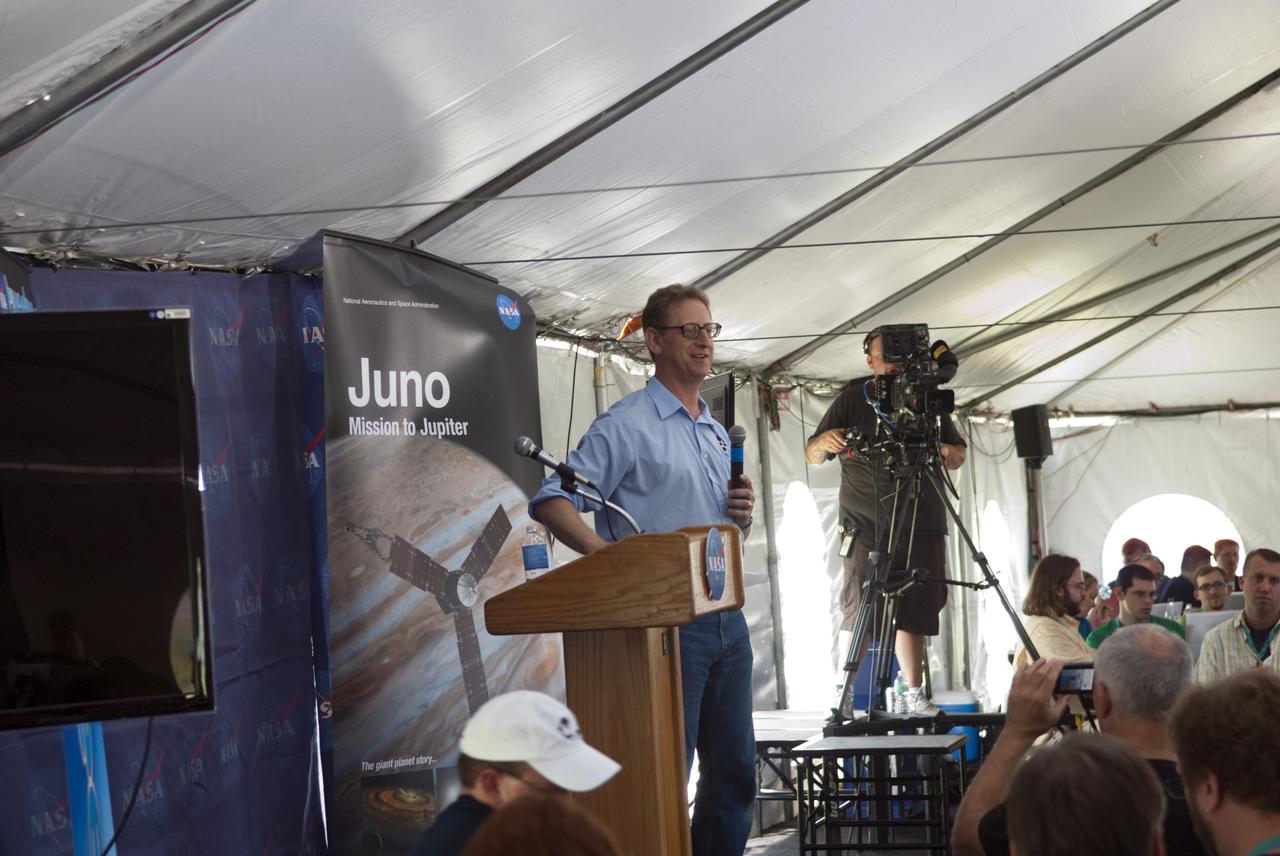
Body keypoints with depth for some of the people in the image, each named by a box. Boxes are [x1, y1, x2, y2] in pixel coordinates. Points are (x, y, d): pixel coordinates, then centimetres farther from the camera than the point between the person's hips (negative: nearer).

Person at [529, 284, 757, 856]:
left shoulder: (718, 433, 19)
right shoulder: (627, 425, -6)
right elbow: (550, 501, -14)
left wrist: (743, 518, 4)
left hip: (727, 618, 8)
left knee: (735, 771, 10)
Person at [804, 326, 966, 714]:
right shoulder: (851, 400, 4)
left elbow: (959, 453, 20)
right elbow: (812, 455, 2)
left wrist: (948, 452, -4)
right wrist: (825, 442, -22)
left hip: (922, 526, 3)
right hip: (867, 526, -3)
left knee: (913, 614, 3)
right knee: (858, 611, -10)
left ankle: (915, 694, 9)